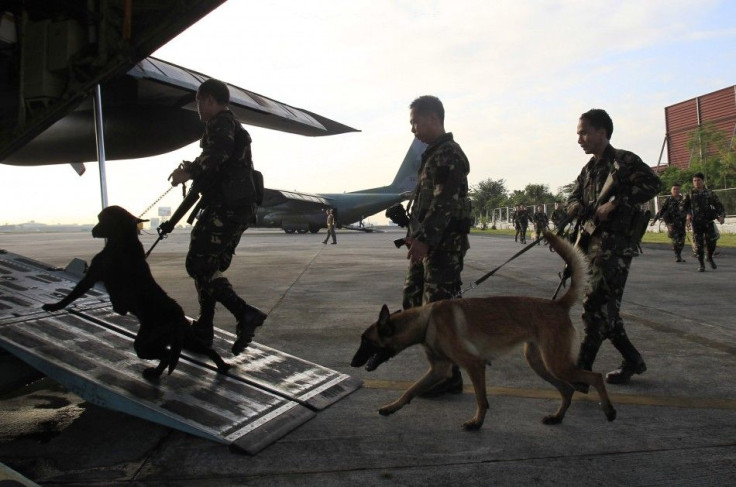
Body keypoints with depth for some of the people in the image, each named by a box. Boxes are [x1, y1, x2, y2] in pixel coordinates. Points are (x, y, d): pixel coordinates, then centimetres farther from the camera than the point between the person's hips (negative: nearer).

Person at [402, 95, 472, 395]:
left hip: (445, 244, -10)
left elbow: (444, 202, -22)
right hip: (429, 242, 10)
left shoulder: (449, 155, -13)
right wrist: (416, 235, 21)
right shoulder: (433, 154, 19)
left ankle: (448, 376, 7)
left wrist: (424, 239, -27)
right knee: (413, 299, 14)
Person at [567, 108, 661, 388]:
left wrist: (616, 204, -23)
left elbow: (652, 183, -18)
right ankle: (633, 361, 28)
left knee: (595, 306, -13)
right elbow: (573, 202, 14)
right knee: (606, 308, 12)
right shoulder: (589, 169, 18)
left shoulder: (624, 161, -5)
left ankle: (580, 373, -12)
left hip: (616, 244, -8)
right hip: (594, 242, 8)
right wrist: (583, 208, -9)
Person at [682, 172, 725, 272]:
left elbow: (718, 205, 7)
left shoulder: (709, 193, 8)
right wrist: (687, 214, -8)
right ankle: (701, 263, 9)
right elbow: (684, 206, 10)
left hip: (708, 221, 1)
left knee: (711, 241, -3)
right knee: (698, 243, -2)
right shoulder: (690, 193, 8)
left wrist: (721, 216, -8)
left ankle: (710, 257, 26)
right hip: (696, 222, -1)